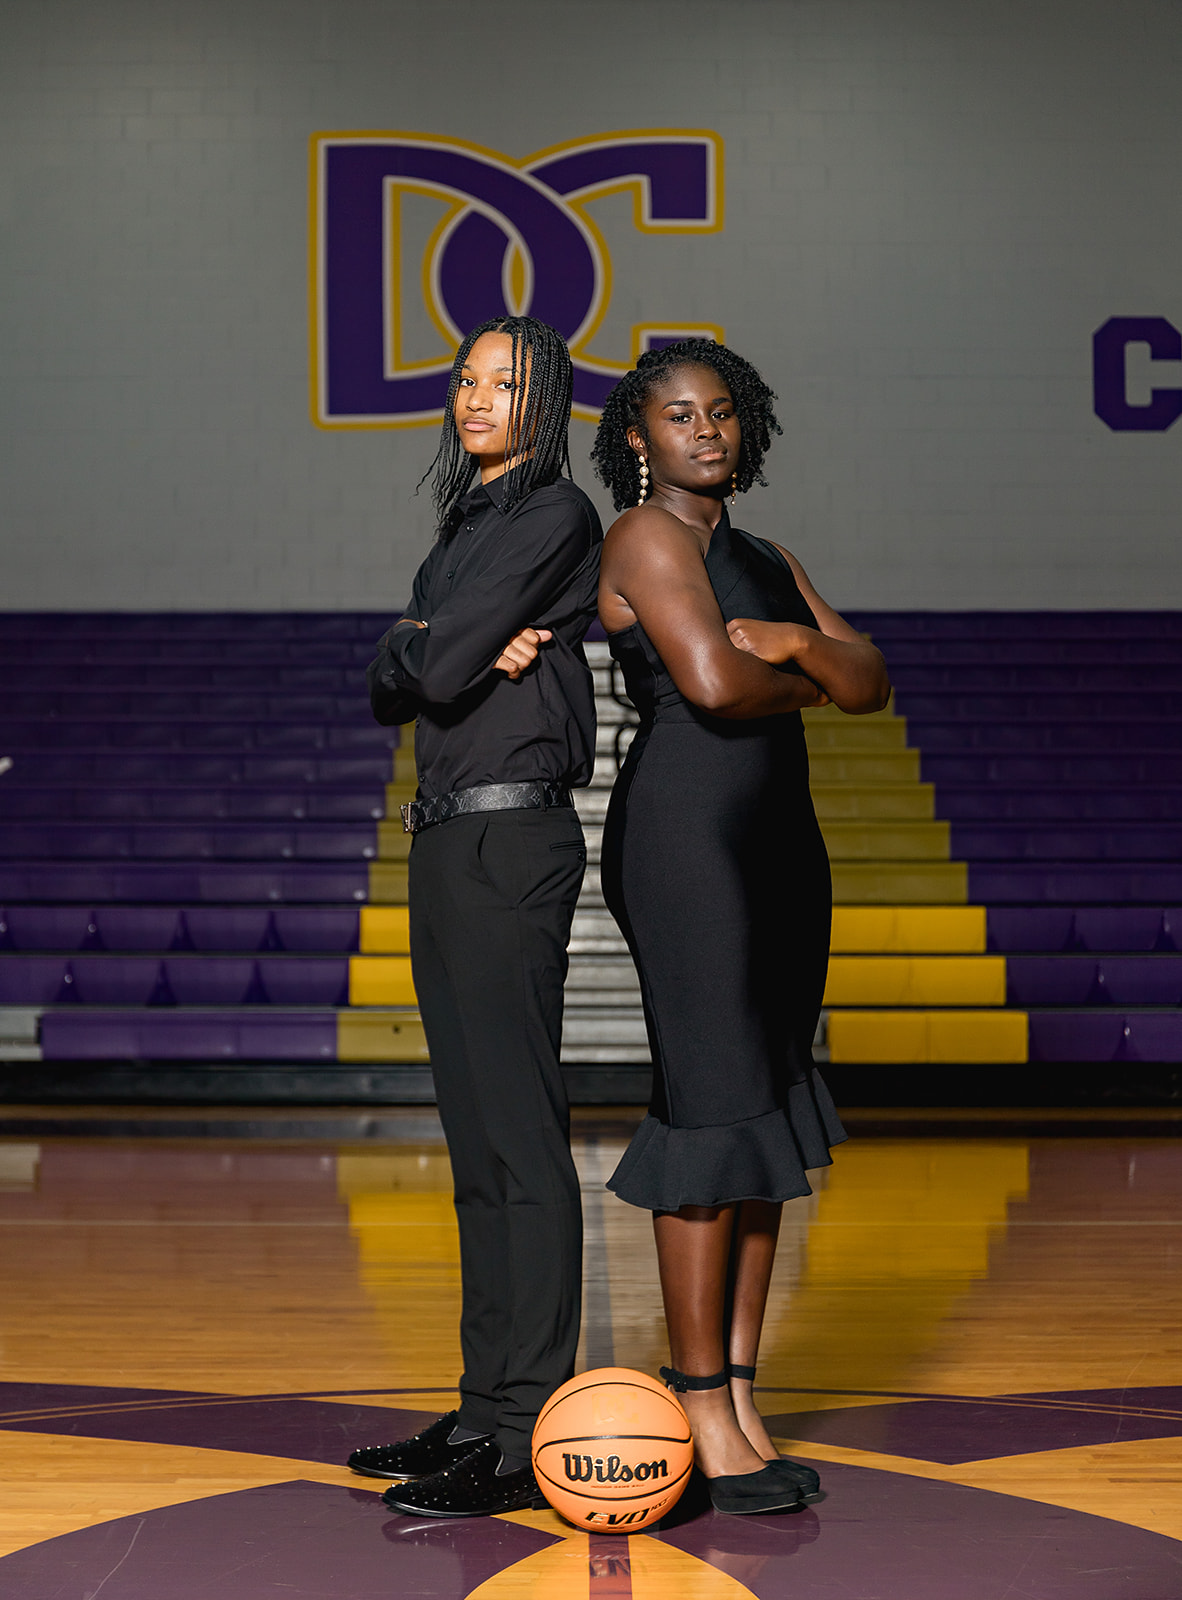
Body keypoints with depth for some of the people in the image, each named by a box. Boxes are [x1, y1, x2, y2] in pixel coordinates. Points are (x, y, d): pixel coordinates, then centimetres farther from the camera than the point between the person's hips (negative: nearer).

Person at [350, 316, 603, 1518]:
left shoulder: (553, 515, -8)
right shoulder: (467, 523, 20)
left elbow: (429, 665, -16)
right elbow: (387, 689, 12)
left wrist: (426, 648, 5)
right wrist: (465, 652, -6)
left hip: (511, 842, -9)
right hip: (445, 841, 9)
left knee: (520, 1136, -8)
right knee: (476, 1143, 12)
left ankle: (526, 1436, -4)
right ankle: (486, 1408, 19)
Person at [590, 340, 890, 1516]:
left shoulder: (766, 561, 20)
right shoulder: (648, 537, -6)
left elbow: (871, 684, 11)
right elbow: (714, 684, -20)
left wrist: (800, 646, -10)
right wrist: (804, 680, 0)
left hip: (778, 846, 9)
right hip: (685, 837, -9)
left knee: (770, 1127, 8)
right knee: (714, 1119, -9)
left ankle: (739, 1400, 15)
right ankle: (705, 1420, -1)